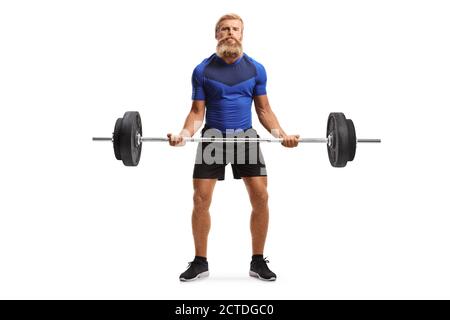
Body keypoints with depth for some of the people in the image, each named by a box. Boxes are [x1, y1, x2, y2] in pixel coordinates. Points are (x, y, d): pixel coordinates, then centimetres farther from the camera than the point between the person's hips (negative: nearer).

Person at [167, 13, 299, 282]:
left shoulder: (256, 69, 3)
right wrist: (184, 134, -19)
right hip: (213, 138, -1)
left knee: (261, 197, -7)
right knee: (201, 199, -6)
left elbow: (264, 110, 6)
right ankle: (200, 262, 11)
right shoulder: (203, 70, -1)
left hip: (246, 137, 1)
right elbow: (197, 112, 0)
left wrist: (282, 134, -10)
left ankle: (258, 261, 8)